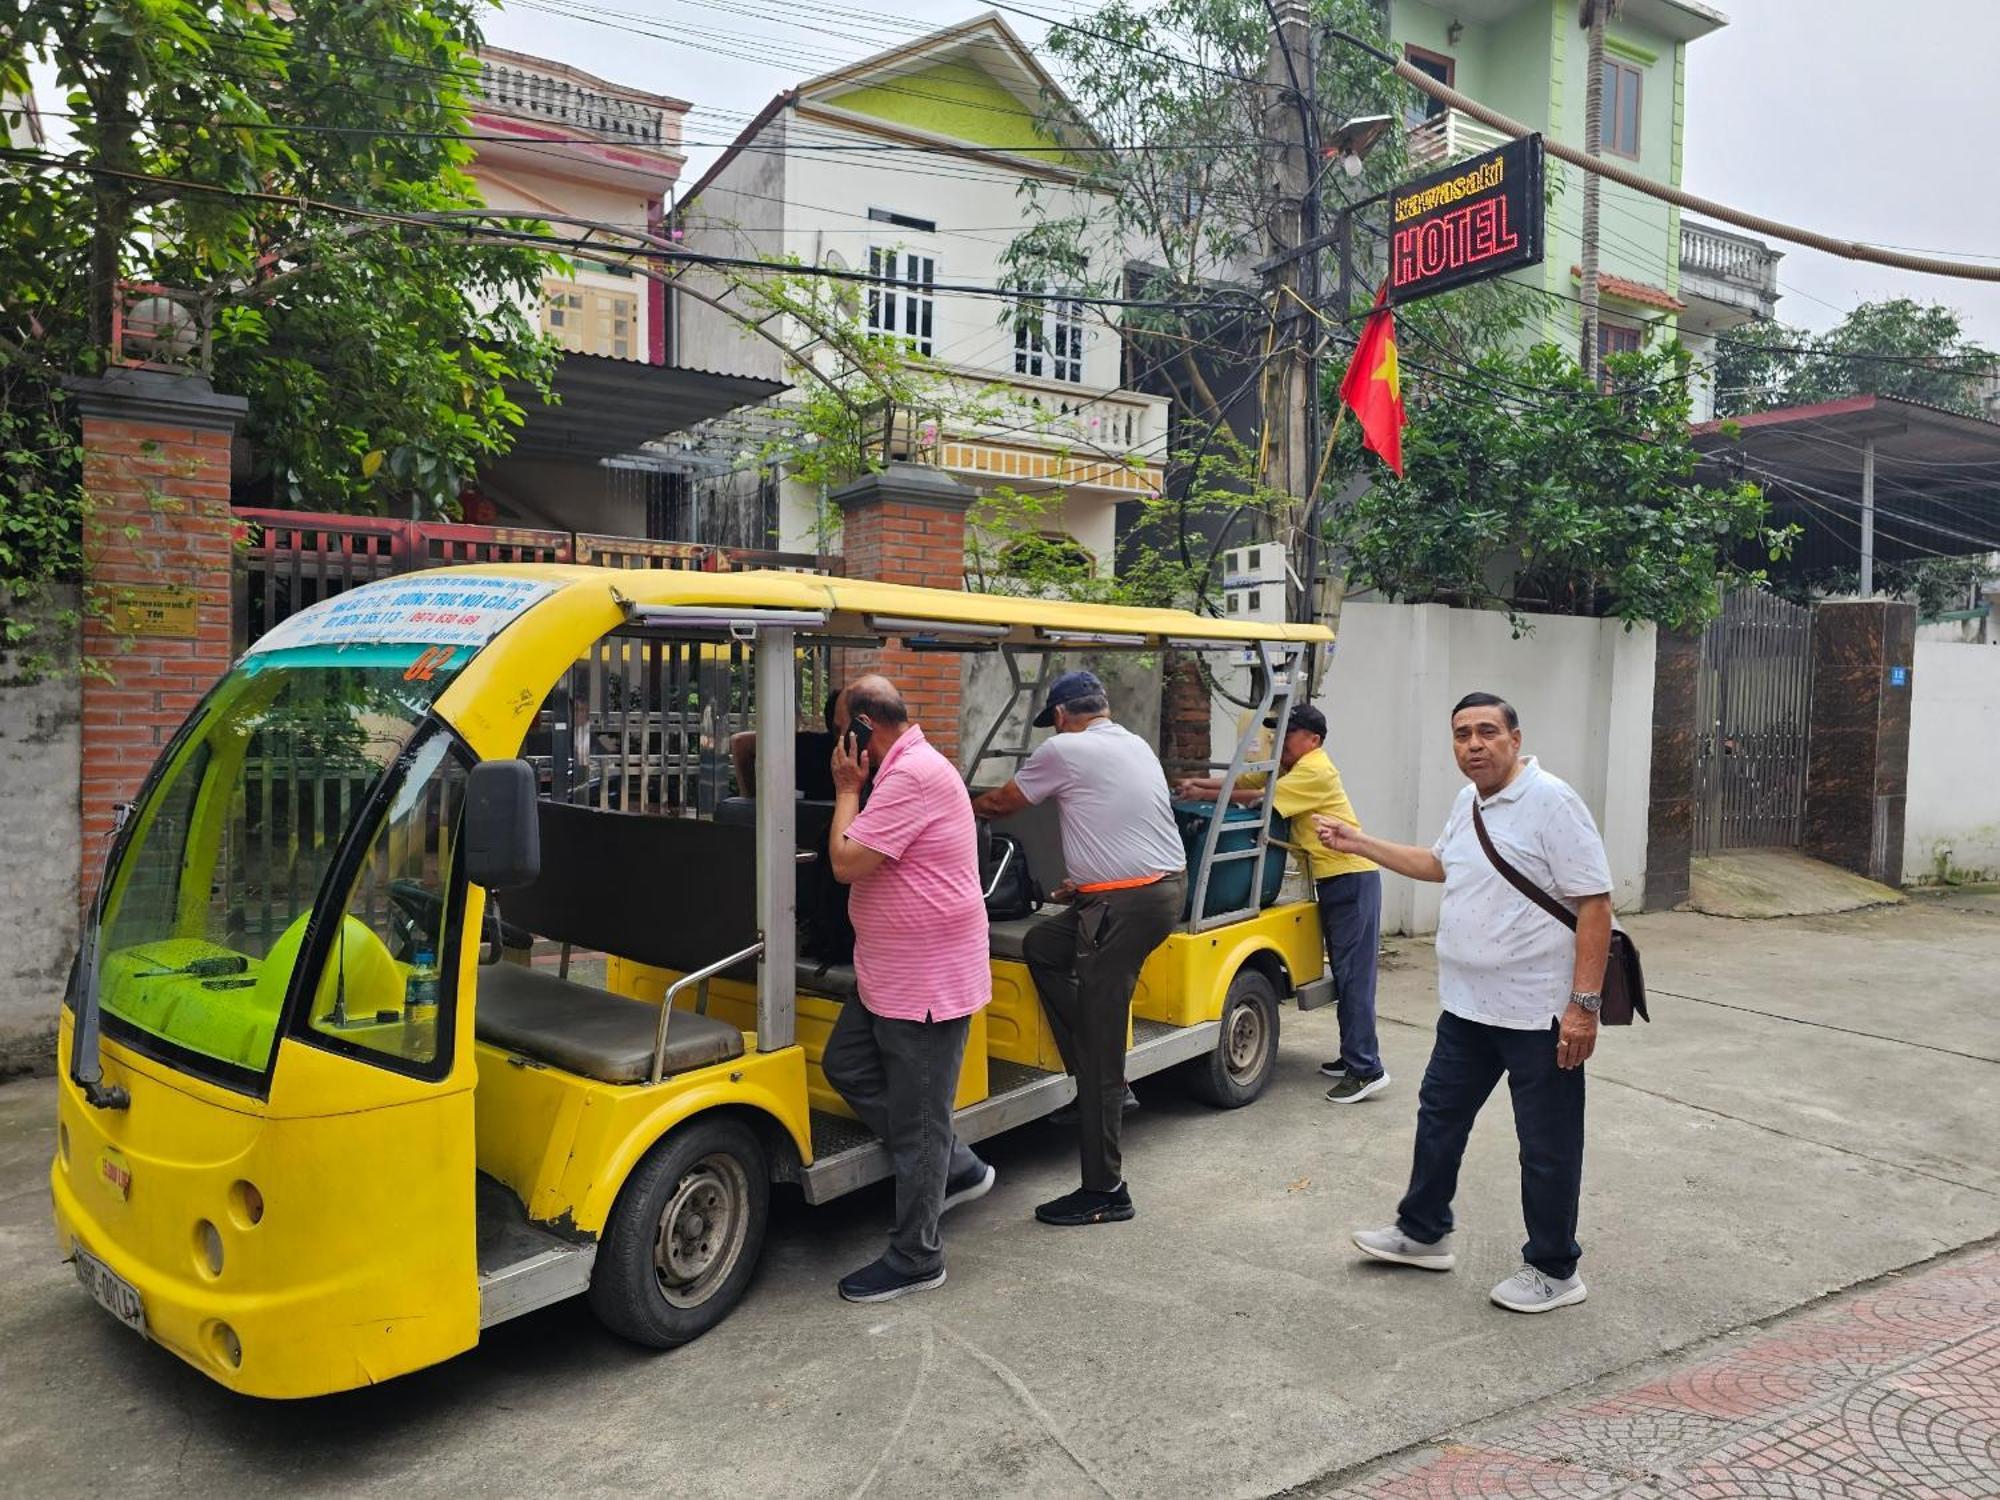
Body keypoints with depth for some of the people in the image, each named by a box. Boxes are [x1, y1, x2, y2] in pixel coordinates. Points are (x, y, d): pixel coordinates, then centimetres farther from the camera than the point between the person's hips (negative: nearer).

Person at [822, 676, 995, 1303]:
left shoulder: (912, 776, -22)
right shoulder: (910, 767, 14)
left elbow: (847, 862, -22)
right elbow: (858, 861, 22)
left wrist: (847, 789, -12)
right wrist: (854, 788, 12)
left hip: (928, 982, -11)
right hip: (891, 974, 11)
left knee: (918, 1121, 1)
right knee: (846, 1065, 18)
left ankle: (916, 1258, 16)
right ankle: (957, 1168, 26)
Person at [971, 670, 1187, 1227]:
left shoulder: (1064, 750, -6)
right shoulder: (1137, 745, 17)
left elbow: (1003, 803, 8)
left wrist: (965, 807, 27)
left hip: (1124, 905, -9)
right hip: (1168, 885, 9)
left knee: (1098, 1050, -3)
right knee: (1040, 946, 23)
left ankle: (1105, 1192, 3)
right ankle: (1101, 1078, 21)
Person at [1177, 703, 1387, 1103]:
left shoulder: (1314, 770, -15)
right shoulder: (1292, 769, 16)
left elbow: (1260, 799, -21)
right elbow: (1243, 781, 10)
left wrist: (1206, 795, -15)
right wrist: (1199, 783, -5)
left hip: (1353, 878, -10)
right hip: (1334, 879, 10)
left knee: (1354, 976, -10)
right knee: (1345, 973, 14)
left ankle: (1367, 1070, -9)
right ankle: (1353, 1056, 22)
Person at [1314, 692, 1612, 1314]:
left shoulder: (1551, 803, -17)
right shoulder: (1467, 803, 10)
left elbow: (1595, 903, -19)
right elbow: (1440, 864, 28)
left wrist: (1584, 1003, -23)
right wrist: (1359, 843, 23)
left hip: (1539, 1012, -9)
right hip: (1468, 1006, 9)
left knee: (1548, 1146, 6)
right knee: (1439, 1116, 18)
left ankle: (1554, 1270, 23)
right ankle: (1423, 1233, 35)